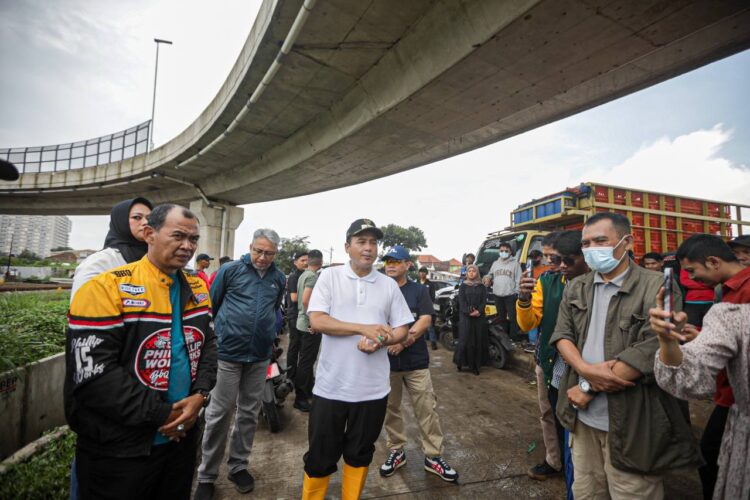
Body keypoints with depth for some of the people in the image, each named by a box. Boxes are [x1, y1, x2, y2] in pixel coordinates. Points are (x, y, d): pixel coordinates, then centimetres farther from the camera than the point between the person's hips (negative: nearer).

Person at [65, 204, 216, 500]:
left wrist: (200, 394, -9)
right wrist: (161, 414, -18)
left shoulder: (197, 289, 2)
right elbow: (94, 374, -21)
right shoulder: (107, 289, -18)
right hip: (118, 450, -5)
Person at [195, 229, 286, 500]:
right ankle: (207, 475, 24)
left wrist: (270, 335, 10)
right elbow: (211, 305, 3)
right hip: (228, 352, -3)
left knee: (249, 414, 14)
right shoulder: (230, 269, -5)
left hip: (260, 356, 3)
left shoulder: (279, 278, 4)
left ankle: (238, 466, 33)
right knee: (219, 414, 5)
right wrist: (217, 335, 4)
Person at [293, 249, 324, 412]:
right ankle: (300, 398, 9)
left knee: (305, 360, 19)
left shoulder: (303, 275, 10)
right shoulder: (313, 277, -17)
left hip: (302, 323, 9)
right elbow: (306, 300, -27)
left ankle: (308, 391, 33)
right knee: (306, 362, -1)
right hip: (310, 326, -9)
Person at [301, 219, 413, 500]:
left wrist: (379, 341, -17)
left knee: (360, 455, 21)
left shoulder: (389, 285, 3)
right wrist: (365, 328, -20)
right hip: (331, 386, -2)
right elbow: (317, 321, -14)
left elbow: (402, 329, 4)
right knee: (320, 456, 13)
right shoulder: (329, 276, -4)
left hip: (373, 388, 2)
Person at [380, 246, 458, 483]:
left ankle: (433, 456, 20)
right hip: (385, 361, 1)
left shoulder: (419, 290, 3)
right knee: (390, 409, 13)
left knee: (427, 409, 5)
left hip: (416, 360, -1)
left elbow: (425, 321, -7)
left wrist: (403, 342, -17)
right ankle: (396, 451, 31)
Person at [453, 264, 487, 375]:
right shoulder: (463, 286, 8)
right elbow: (461, 301, -3)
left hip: (479, 316, 2)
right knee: (465, 339, -7)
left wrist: (478, 311, -16)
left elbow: (484, 300, 2)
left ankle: (475, 365, 7)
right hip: (465, 316, -2)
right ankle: (460, 361, 4)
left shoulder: (482, 287, 12)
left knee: (478, 340, 0)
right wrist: (469, 311, -18)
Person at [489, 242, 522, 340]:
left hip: (510, 295, -5)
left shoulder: (515, 263, -1)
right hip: (497, 295, 5)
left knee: (512, 317, -4)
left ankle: (514, 336, 7)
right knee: (502, 317, 16)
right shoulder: (495, 263, 13)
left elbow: (518, 279, -4)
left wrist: (517, 292, -10)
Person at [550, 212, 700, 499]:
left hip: (630, 423, -4)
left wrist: (588, 387, -13)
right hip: (583, 417, 5)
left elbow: (650, 352, -18)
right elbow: (562, 334, 2)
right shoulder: (575, 288, 7)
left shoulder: (656, 287, -10)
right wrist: (585, 369, -18)